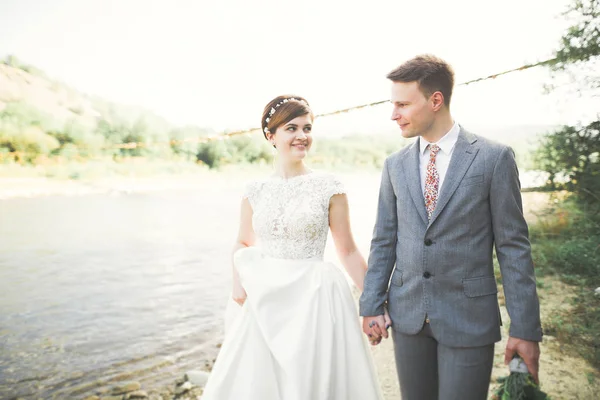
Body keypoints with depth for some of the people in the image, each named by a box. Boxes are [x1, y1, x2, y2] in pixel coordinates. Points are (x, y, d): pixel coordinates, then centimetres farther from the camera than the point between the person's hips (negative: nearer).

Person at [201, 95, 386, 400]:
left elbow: (348, 251, -1)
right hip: (265, 302, 3)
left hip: (315, 299, -2)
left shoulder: (328, 186, -5)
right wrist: (238, 281, -2)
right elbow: (243, 243, 16)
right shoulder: (256, 190, 2)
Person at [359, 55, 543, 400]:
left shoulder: (494, 158, -7)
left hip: (469, 318, -3)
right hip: (407, 315, 4)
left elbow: (513, 246, -6)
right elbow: (384, 240, 7)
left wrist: (525, 328, -7)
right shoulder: (395, 165, 4)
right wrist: (372, 305, 3)